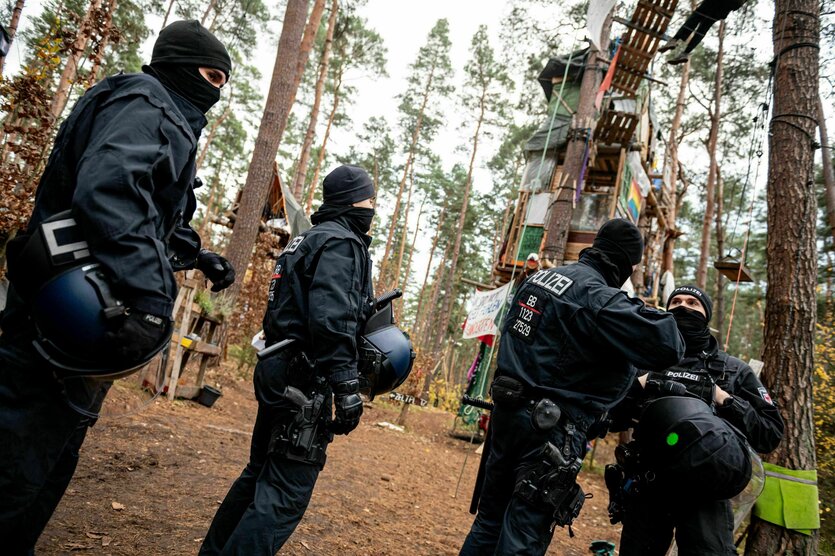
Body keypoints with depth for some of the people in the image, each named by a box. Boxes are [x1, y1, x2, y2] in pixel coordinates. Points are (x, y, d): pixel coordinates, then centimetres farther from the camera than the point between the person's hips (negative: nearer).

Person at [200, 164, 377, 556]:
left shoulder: (309, 240, 20)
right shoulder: (341, 242, -12)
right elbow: (331, 319, -25)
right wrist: (346, 386, -26)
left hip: (278, 372, 11)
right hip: (305, 379, -10)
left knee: (261, 474, 21)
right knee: (286, 493, -5)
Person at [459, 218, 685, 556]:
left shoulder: (539, 277, 9)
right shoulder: (599, 298, -16)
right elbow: (668, 348, -21)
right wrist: (651, 314, -1)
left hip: (508, 411, 8)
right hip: (550, 427, -8)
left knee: (489, 522, 19)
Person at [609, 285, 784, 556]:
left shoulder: (734, 370, 10)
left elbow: (771, 433, 4)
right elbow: (611, 412, 6)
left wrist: (723, 400, -9)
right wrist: (639, 384, -9)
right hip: (646, 483, 2)